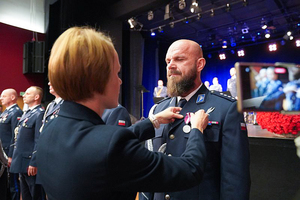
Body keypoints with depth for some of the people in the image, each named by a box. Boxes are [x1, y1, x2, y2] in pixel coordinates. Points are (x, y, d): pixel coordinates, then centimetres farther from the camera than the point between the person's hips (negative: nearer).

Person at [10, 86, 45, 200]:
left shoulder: (40, 114, -17)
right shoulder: (26, 113, 14)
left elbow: (39, 141, -22)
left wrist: (34, 163, -23)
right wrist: (14, 157, 17)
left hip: (30, 164, -9)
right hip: (21, 163, 9)